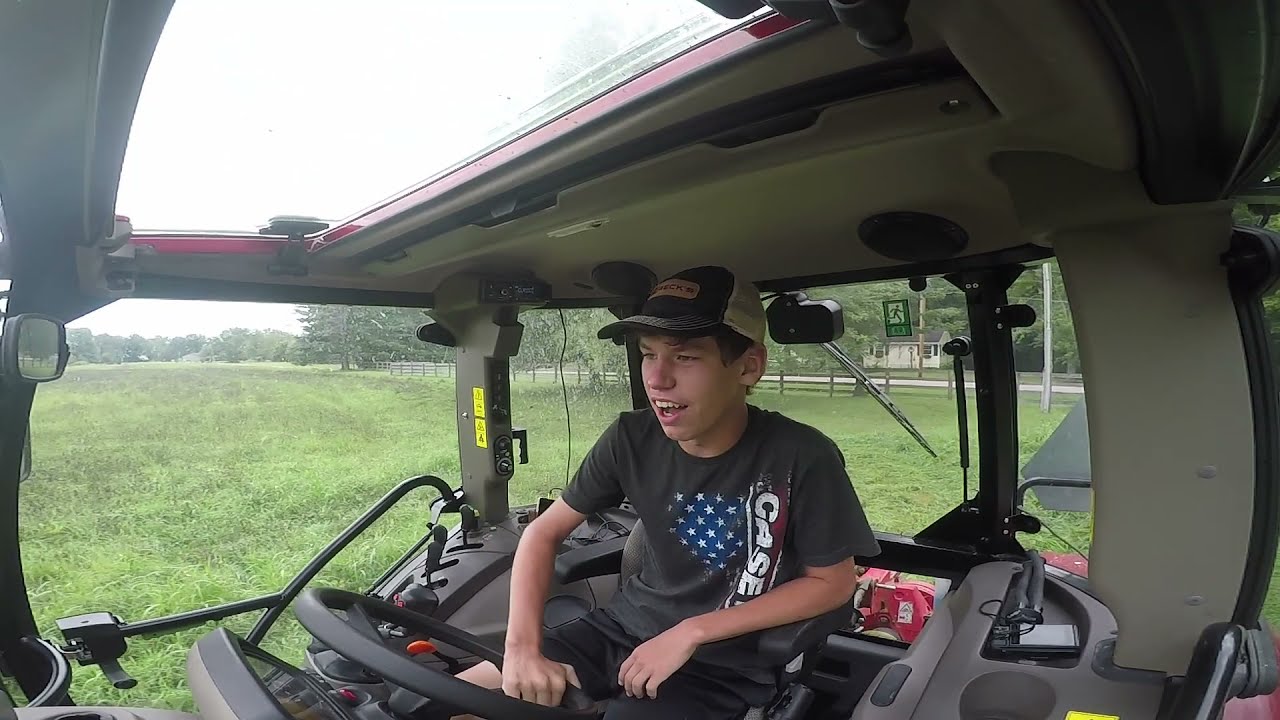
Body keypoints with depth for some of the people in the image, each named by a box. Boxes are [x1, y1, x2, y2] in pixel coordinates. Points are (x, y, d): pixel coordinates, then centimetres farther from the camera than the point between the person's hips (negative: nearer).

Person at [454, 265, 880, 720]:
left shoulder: (801, 458, -21)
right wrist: (522, 647, -18)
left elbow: (833, 582, -10)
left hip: (722, 662, -4)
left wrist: (692, 632, -16)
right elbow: (544, 531, -2)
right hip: (624, 627, 5)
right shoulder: (632, 439, -10)